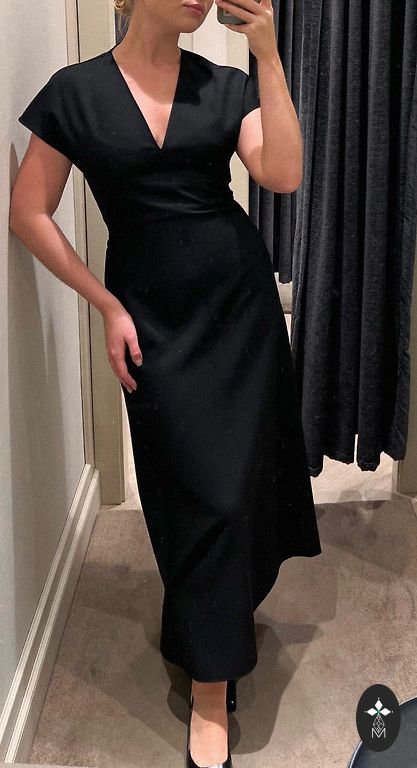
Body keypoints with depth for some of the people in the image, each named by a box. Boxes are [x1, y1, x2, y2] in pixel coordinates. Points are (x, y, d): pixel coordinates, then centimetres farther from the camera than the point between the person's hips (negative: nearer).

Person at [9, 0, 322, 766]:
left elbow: (284, 175, -12)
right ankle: (209, 689, 17)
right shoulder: (76, 91, -2)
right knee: (198, 490, 0)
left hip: (240, 297, 3)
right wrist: (107, 305, -5)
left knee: (243, 469, 8)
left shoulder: (225, 85, 4)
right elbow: (29, 214, -1)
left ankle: (219, 604, 41)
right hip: (153, 312, -2)